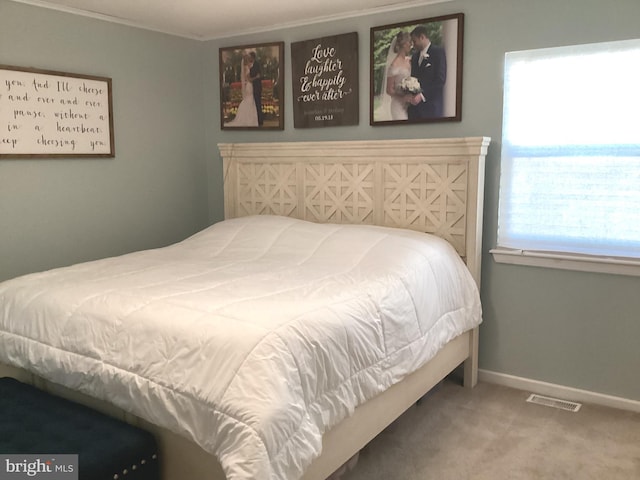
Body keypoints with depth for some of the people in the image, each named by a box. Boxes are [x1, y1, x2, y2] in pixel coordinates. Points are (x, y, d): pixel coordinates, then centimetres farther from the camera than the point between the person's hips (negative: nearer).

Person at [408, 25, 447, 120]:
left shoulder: (438, 52, -2)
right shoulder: (415, 56, 19)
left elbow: (440, 80, -11)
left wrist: (422, 96, -16)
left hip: (430, 105, -5)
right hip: (414, 105, 5)